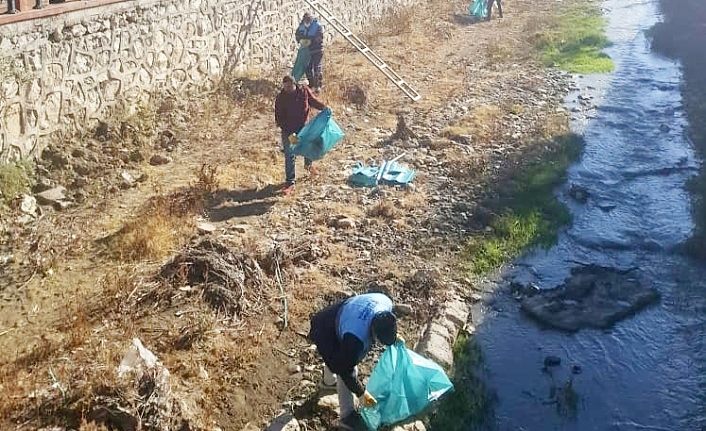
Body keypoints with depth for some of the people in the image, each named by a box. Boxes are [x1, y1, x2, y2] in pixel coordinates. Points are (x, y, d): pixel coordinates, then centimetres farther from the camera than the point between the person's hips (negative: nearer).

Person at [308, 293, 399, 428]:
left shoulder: (386, 302, -28)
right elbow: (346, 370, -28)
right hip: (325, 334, -8)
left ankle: (329, 381, 63)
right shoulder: (356, 337, -44)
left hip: (337, 319, 8)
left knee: (336, 359, 32)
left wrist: (394, 336, -3)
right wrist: (361, 393, -18)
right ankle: (347, 416, 17)